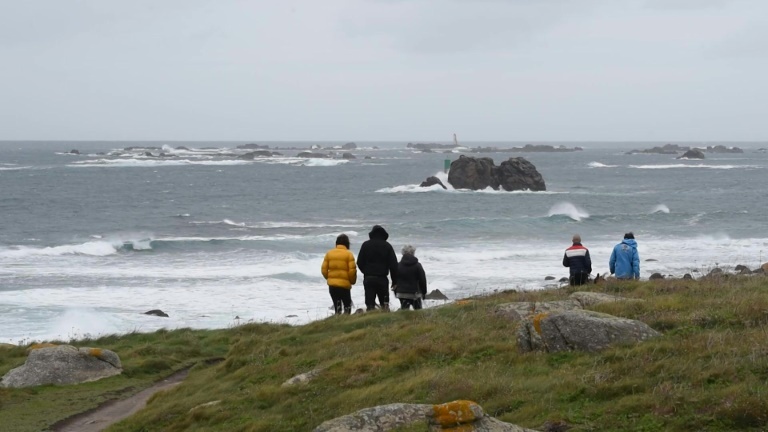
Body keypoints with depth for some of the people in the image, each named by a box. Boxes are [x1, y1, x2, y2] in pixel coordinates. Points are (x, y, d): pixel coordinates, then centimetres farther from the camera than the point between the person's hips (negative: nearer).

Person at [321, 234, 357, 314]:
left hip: (332, 284, 4)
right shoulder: (348, 254, -6)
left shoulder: (329, 253, 5)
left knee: (337, 305, 14)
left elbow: (324, 269, 4)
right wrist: (352, 281, 6)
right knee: (347, 305, 8)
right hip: (344, 284, -3)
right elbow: (352, 270, -12)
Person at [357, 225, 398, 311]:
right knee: (385, 303, 10)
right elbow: (393, 265, -2)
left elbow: (359, 262, 4)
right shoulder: (387, 246, 0)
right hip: (382, 278, 0)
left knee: (370, 303, 0)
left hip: (368, 278, 0)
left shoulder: (365, 245, 2)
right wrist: (394, 281, 4)